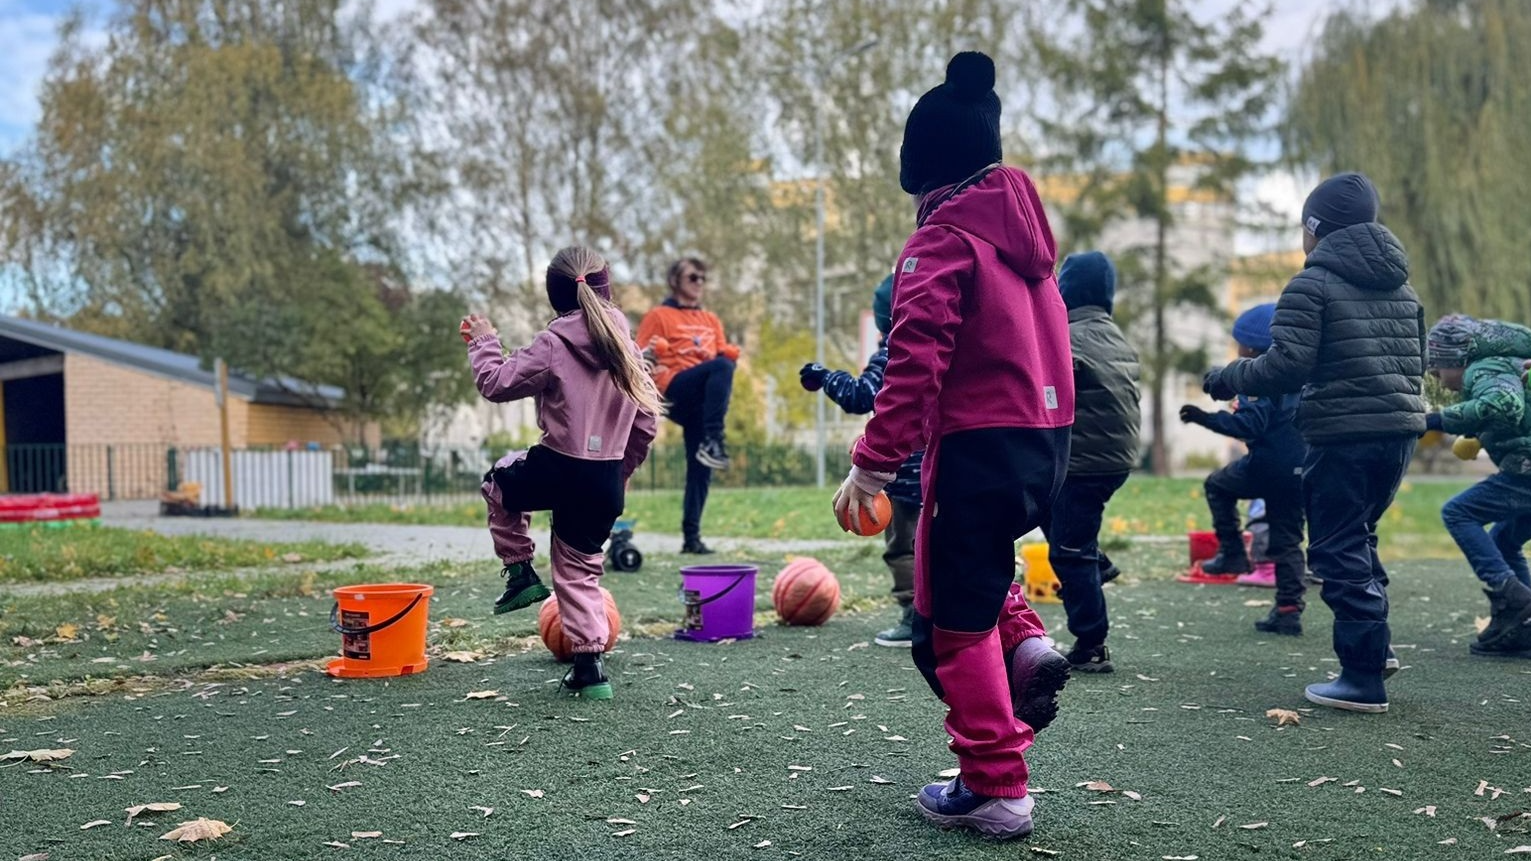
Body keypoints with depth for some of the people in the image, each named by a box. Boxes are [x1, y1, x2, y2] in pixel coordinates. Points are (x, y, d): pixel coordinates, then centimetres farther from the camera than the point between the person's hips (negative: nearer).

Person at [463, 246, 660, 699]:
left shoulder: (553, 343, -10)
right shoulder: (626, 345, 7)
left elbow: (497, 384, -9)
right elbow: (646, 424, 10)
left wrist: (484, 342, 9)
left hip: (558, 471, -5)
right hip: (606, 480, 5)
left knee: (500, 481, 29)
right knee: (580, 571, 17)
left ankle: (520, 573, 21)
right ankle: (590, 667, 12)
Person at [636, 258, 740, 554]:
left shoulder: (711, 320, 27)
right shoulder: (659, 316, 10)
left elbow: (725, 354, 26)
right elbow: (640, 358, 4)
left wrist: (732, 355, 4)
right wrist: (649, 359, -18)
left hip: (702, 400, 5)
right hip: (674, 390, -5)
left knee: (700, 467, -2)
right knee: (721, 366, -33)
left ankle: (691, 535, 3)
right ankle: (713, 441, -39)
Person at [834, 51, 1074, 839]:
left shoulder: (942, 240, -10)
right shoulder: (1023, 226, 13)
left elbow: (915, 364, -20)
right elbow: (1038, 338, 16)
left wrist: (872, 464, -18)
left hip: (983, 443, -8)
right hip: (1046, 436, 8)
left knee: (957, 618, 5)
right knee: (977, 560, 32)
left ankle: (995, 790, 11)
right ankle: (1026, 645, 9)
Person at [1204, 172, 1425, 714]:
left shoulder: (1313, 284, -8)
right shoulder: (1400, 285, 15)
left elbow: (1286, 366, -17)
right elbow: (1418, 361, 19)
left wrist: (1227, 378, -2)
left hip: (1343, 437, -8)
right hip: (1401, 430, 8)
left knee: (1339, 551, 0)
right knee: (1358, 537, 24)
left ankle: (1363, 678, 2)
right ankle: (1374, 647, 26)